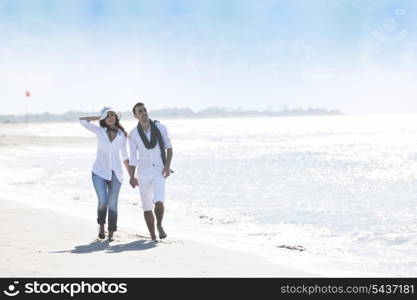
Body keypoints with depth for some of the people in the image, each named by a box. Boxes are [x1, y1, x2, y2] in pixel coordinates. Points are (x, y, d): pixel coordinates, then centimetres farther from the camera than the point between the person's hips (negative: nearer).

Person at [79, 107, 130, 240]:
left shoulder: (122, 135, 4)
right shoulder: (100, 131, 1)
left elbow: (125, 157, 11)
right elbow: (82, 120, -4)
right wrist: (99, 118, 5)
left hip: (115, 173, 1)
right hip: (100, 172, -1)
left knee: (112, 204, -1)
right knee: (103, 201, -16)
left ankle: (111, 234, 9)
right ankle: (101, 226, 10)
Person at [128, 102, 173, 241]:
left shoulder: (160, 127, -5)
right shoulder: (133, 134, -4)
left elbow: (169, 147, 4)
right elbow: (133, 157, 1)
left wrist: (168, 165, -10)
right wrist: (132, 177, -9)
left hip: (159, 172, -1)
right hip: (143, 173, 1)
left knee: (158, 202, -20)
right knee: (147, 207, 4)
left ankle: (159, 225, 9)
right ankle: (153, 236, 20)